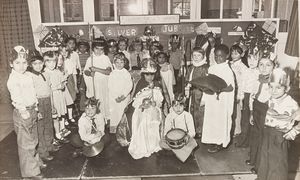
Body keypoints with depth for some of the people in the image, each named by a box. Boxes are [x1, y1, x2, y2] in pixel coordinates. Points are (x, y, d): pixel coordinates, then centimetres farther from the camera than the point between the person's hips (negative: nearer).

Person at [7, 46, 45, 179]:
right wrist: (24, 112, -29)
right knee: (25, 143, 3)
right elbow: (17, 99, -25)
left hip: (33, 111, 8)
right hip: (23, 114, -8)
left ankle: (35, 161, 41)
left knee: (33, 140, 22)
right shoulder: (13, 80, -17)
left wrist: (36, 108, 16)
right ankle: (30, 171, 16)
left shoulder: (28, 75, 7)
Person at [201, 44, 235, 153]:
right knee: (211, 120, 13)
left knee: (221, 120, 4)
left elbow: (230, 88, -16)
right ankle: (214, 140, 30)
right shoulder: (211, 68, 6)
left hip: (222, 101, -6)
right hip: (211, 100, 7)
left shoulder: (228, 71, -13)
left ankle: (220, 143, 19)